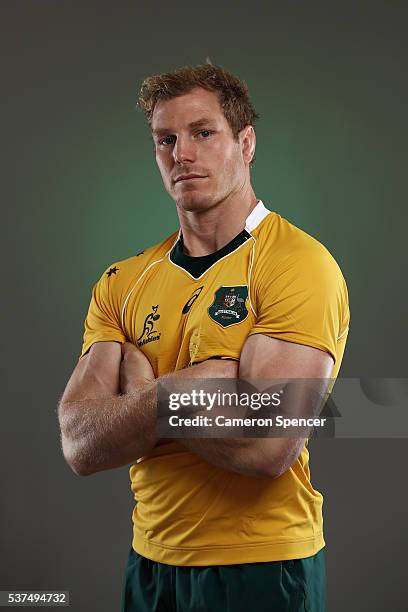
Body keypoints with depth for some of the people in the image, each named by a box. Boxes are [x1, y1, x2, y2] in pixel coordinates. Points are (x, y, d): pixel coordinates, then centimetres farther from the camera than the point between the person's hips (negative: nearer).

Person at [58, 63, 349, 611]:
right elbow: (80, 447, -8)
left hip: (262, 566, -4)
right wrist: (187, 383, -21)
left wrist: (140, 390, -12)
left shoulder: (298, 263, -15)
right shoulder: (121, 283, 1)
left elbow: (267, 447, -25)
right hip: (151, 563, 5)